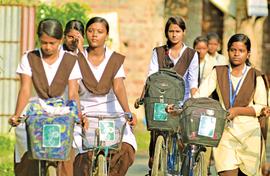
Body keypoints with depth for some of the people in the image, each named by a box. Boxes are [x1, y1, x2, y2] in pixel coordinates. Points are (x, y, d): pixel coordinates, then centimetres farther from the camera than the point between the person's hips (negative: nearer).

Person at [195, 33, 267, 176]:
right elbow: (200, 94, -3)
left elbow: (261, 107, -1)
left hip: (248, 131, 0)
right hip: (225, 130, 0)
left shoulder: (255, 76, 6)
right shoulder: (218, 72, 9)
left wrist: (237, 110, -14)